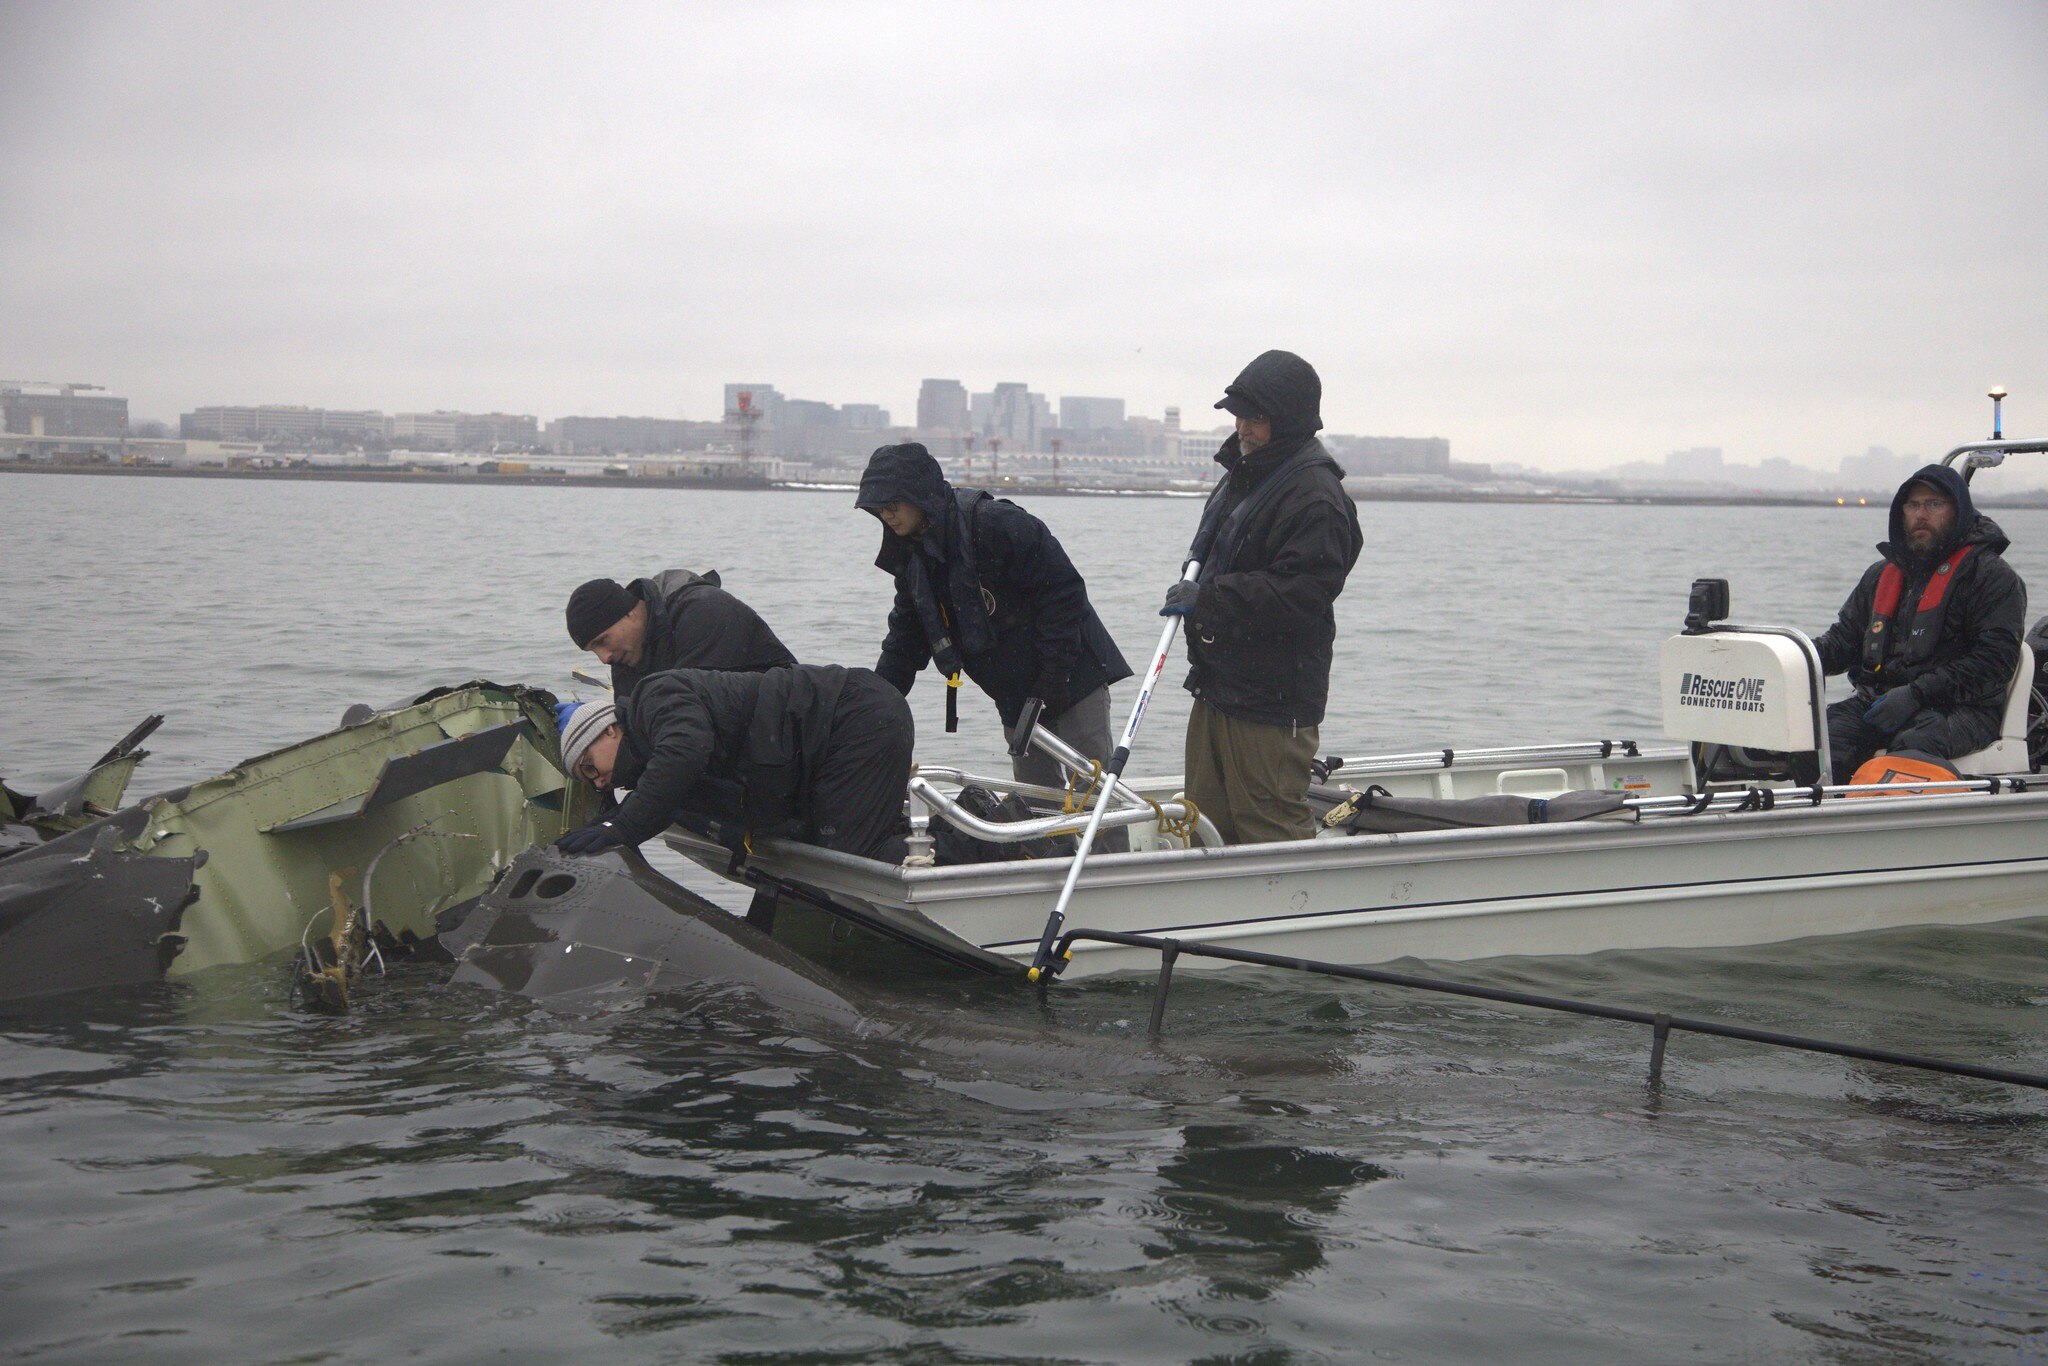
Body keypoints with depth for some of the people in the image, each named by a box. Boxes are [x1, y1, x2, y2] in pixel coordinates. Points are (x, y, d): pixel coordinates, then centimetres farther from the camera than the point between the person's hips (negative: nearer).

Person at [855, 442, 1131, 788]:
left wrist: (1054, 679, -20)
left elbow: (1063, 589, -20)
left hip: (1072, 679, -8)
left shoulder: (996, 523, -19)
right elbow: (904, 643, 15)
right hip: (1017, 699, 8)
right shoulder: (912, 557, 7)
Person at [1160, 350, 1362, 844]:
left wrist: (1208, 598, -21)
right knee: (1207, 824, 15)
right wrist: (1194, 583, 11)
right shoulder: (1241, 473, 15)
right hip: (1218, 685, 10)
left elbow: (1299, 594, -25)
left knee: (1272, 833, -5)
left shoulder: (1316, 497, -17)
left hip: (1271, 704, -10)